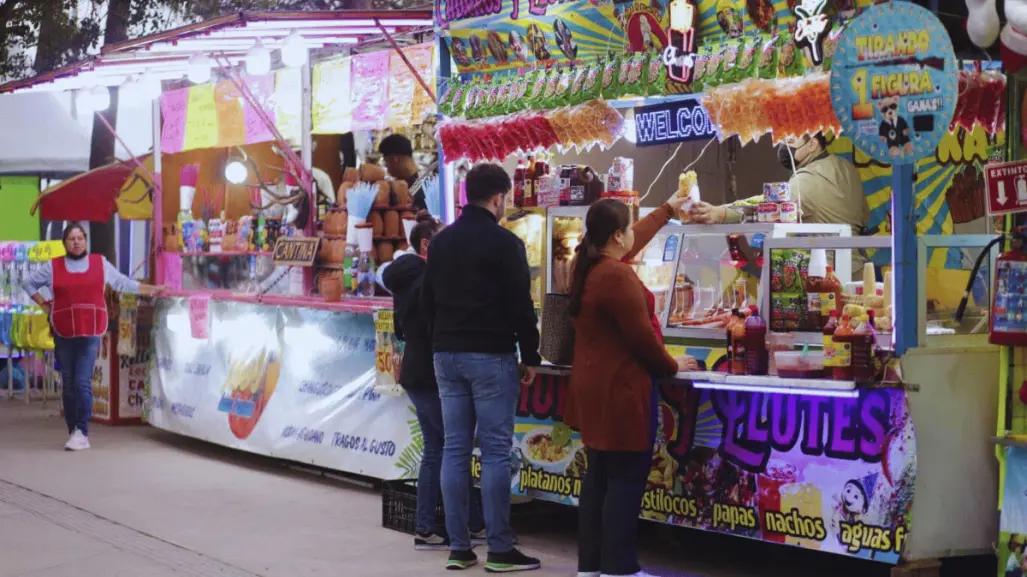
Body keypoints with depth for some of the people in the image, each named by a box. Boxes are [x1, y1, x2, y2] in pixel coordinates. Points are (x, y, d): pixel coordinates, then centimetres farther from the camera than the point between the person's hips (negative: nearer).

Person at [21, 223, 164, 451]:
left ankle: (81, 432, -11)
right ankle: (74, 433, 10)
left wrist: (151, 290, 13)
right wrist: (45, 306, 9)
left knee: (82, 382, -11)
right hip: (63, 333, 1)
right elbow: (28, 283, 19)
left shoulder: (100, 263, 7)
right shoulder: (53, 267, 7)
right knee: (68, 385, 4)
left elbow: (124, 283, 16)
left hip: (91, 333, -1)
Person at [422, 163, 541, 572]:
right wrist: (529, 357, -2)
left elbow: (428, 300, 17)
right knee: (495, 451, -4)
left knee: (454, 450, 7)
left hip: (447, 356, 6)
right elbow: (521, 305, -10)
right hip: (491, 357, -6)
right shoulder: (504, 242, -9)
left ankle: (458, 547, 9)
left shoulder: (441, 241, 12)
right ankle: (500, 550, -3)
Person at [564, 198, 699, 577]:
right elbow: (642, 337, -20)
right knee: (626, 481, -4)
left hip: (593, 389, 10)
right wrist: (672, 366, -3)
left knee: (598, 477, 14)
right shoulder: (618, 277, -21)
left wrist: (669, 209, 36)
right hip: (620, 391, -10)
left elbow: (635, 241, 24)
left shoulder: (586, 266, 8)